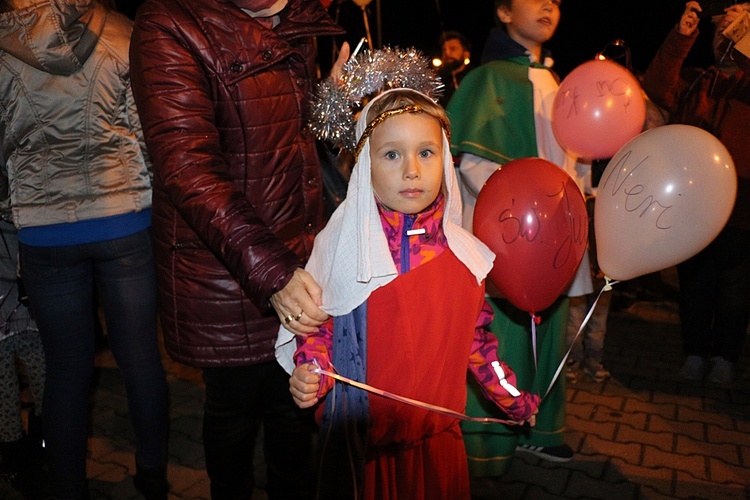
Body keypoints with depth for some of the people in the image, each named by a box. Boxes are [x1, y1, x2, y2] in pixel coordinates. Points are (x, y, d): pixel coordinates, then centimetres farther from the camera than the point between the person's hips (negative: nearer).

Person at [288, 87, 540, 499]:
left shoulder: (465, 253, -5)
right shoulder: (342, 247, -13)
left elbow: (475, 338, 7)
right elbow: (319, 328, -5)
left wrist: (515, 400, 15)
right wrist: (310, 377, -24)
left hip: (437, 438, 3)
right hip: (361, 441, -2)